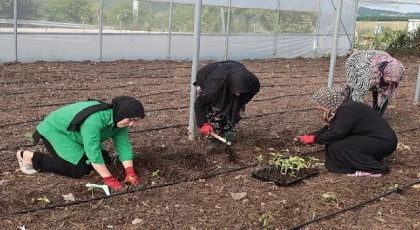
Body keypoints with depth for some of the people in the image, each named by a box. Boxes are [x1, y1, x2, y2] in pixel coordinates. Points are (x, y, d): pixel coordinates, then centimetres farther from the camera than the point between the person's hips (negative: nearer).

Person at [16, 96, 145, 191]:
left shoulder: (119, 120, -12)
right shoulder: (94, 119, -39)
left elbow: (124, 146, -10)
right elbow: (93, 152, -40)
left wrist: (130, 173, -21)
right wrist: (109, 179, -38)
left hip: (74, 133, 9)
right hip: (54, 130, -8)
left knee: (105, 159, 0)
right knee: (79, 169, -20)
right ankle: (30, 157, -7)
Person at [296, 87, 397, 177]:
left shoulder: (347, 109, -23)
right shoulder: (341, 108, 7)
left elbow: (337, 134, -25)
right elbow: (330, 129, 16)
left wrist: (315, 139, -13)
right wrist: (310, 136, 8)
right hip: (372, 139, 10)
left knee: (337, 148, -19)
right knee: (332, 142, 3)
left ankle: (373, 168, -14)